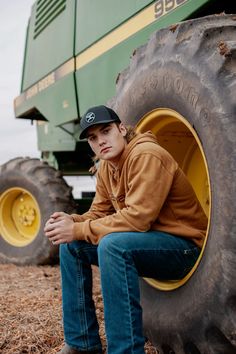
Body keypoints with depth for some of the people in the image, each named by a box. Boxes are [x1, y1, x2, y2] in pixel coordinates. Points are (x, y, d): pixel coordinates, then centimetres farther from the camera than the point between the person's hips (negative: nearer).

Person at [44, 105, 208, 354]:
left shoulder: (147, 156, -21)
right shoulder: (106, 167, 6)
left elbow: (137, 218, -29)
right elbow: (99, 213, 9)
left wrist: (79, 230, -23)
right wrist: (71, 221, -13)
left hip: (184, 247, -9)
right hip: (149, 243, 9)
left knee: (112, 245, -35)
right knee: (71, 245, 3)